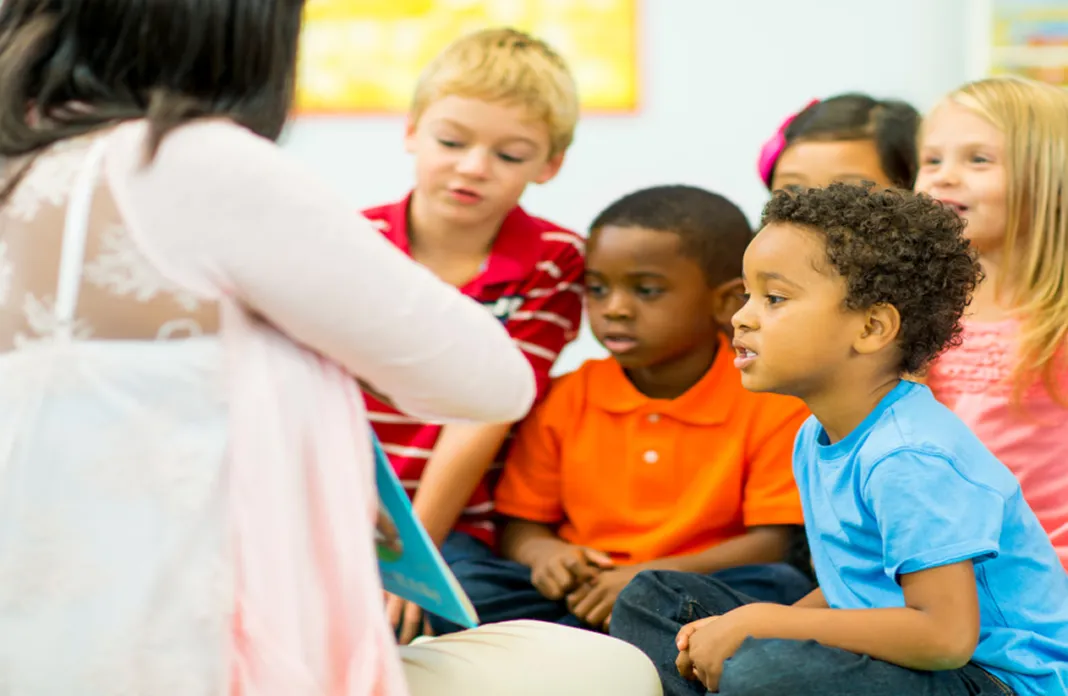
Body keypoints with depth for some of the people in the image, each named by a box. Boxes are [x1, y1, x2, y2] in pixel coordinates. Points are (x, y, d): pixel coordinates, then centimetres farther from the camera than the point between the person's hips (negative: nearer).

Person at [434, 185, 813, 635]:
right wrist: (545, 554, -13)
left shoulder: (772, 404, -2)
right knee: (461, 581, -21)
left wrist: (652, 576, -21)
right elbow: (520, 524, 13)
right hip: (583, 590, 2)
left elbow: (773, 542, -8)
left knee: (784, 589, -34)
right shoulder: (565, 400, 9)